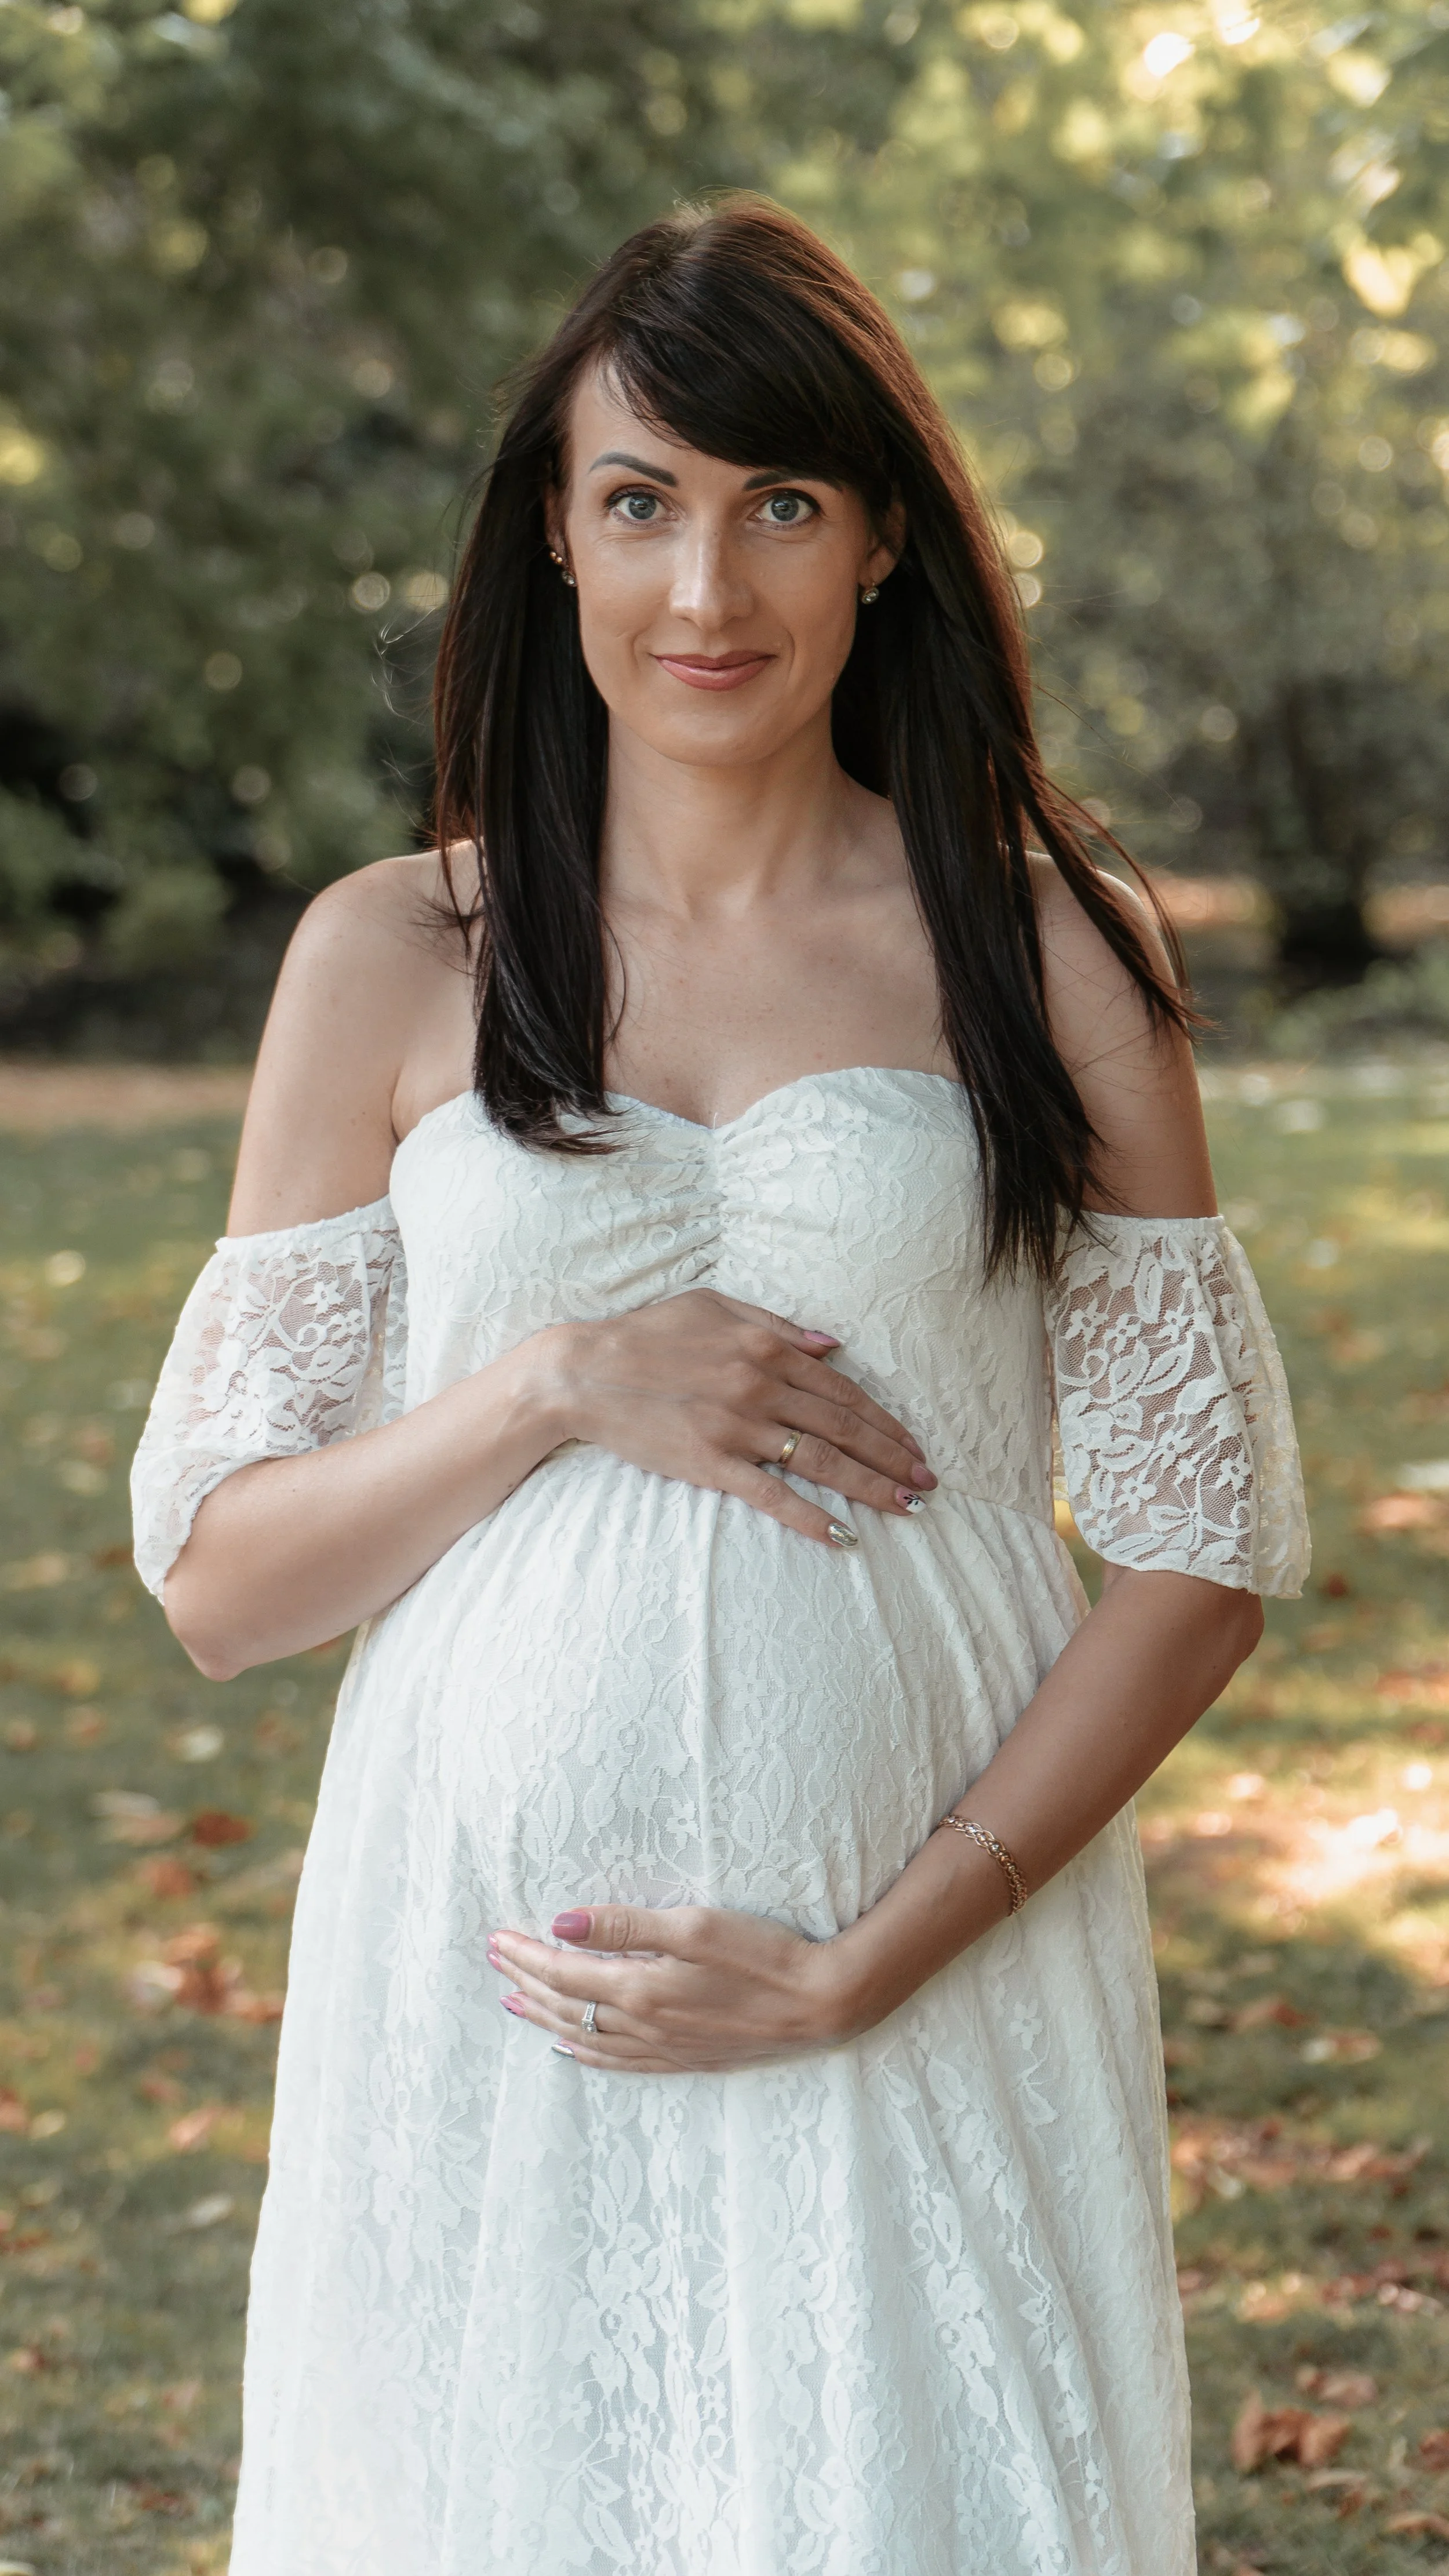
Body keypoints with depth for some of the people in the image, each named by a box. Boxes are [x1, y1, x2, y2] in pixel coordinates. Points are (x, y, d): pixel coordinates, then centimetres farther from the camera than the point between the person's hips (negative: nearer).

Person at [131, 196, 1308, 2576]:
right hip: (482, 2000, 1)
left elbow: (1208, 1541, -1)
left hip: (939, 1976, -1)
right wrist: (556, 1386, -13)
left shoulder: (1045, 952, 1)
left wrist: (860, 1968, -10)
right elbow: (212, 1580, 3)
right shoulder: (394, 960, 3)